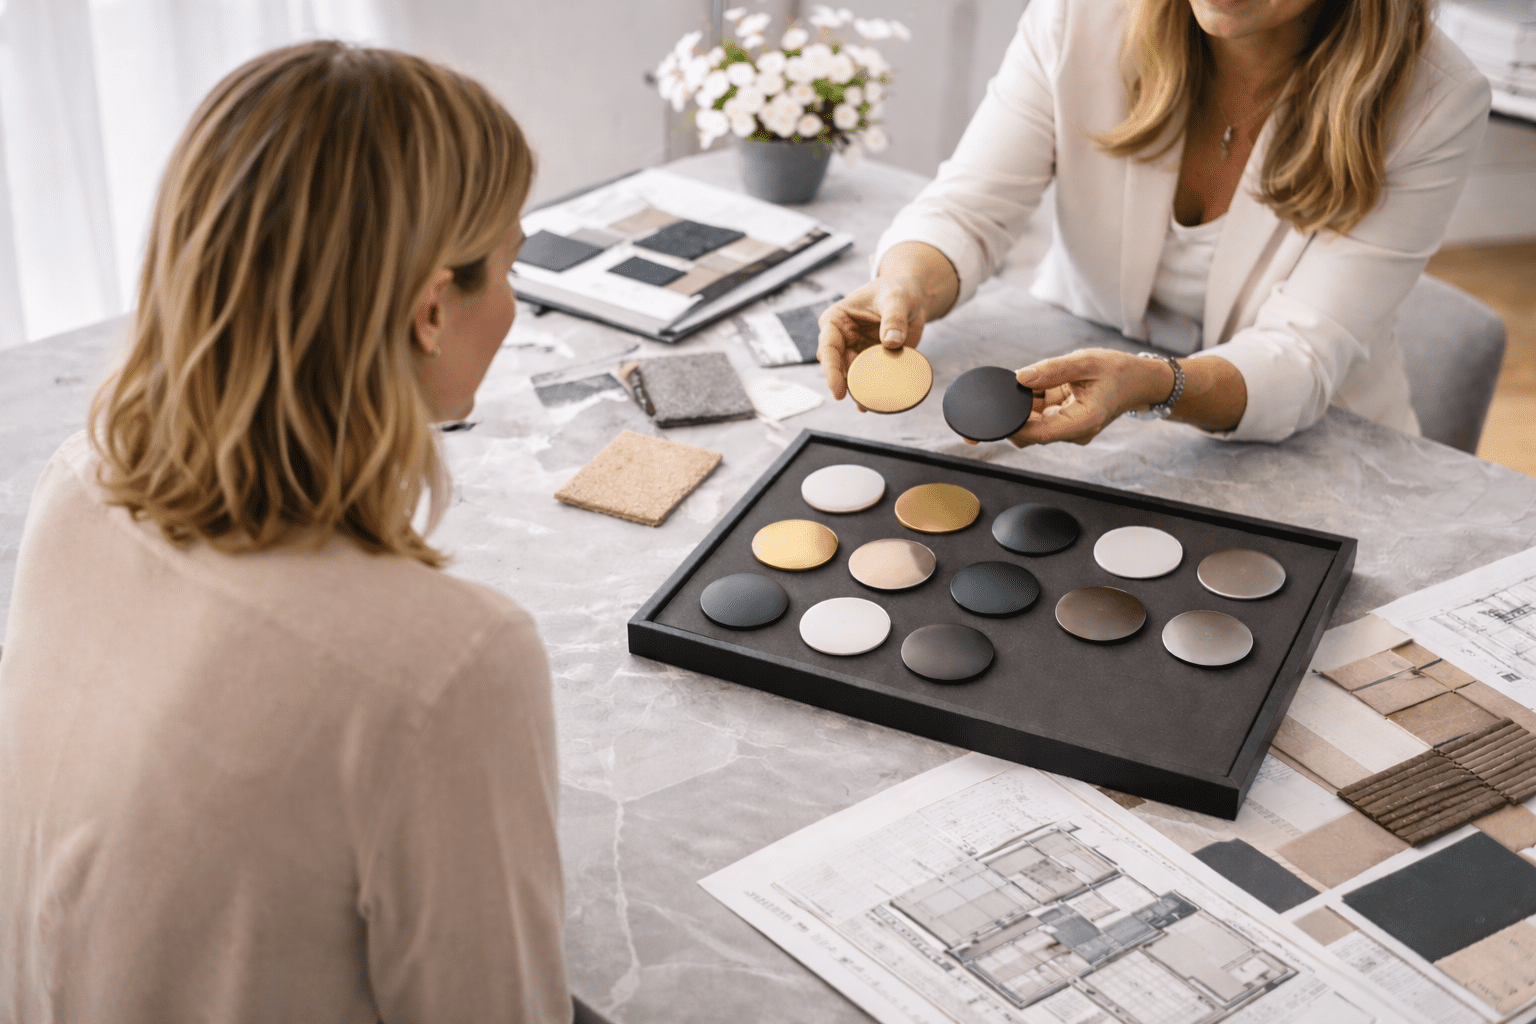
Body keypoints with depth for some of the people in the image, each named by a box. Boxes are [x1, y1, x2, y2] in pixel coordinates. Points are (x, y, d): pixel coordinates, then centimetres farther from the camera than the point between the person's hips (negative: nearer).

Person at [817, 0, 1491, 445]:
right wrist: (908, 287, -39)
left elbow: (1299, 359, -23)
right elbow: (968, 207, -14)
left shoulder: (1436, 105, -17)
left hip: (1299, 453, -1)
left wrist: (1150, 387, -44)